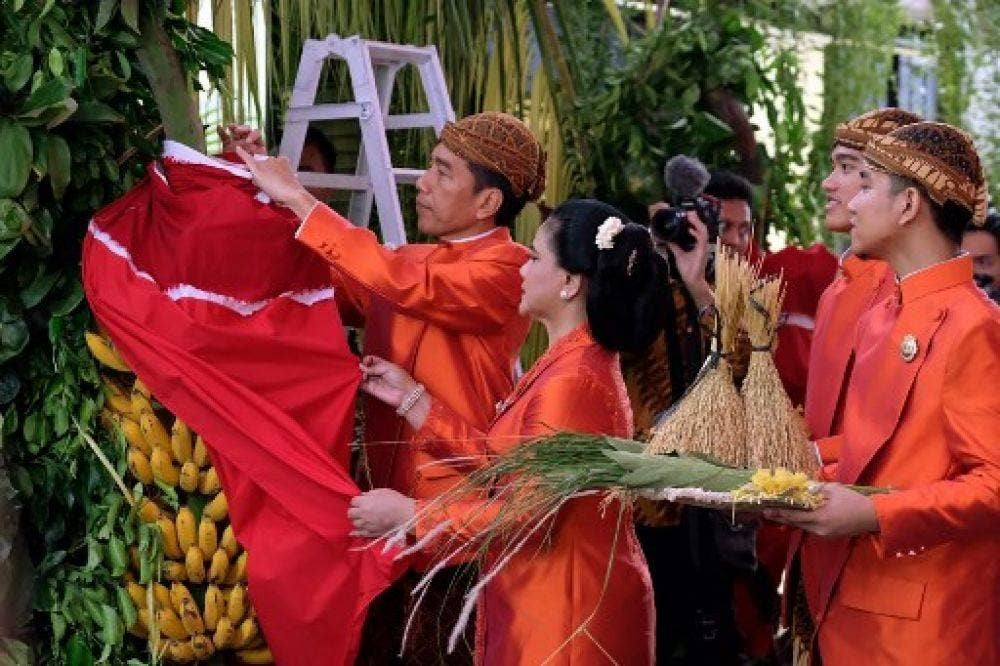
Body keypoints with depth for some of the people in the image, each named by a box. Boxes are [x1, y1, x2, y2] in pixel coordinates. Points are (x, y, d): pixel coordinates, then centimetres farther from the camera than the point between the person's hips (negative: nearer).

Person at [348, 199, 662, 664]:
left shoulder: (572, 381, -23)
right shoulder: (572, 362, 10)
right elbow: (499, 461, 7)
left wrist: (407, 515, -17)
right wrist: (408, 395, 7)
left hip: (569, 610, -10)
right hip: (544, 596, 10)